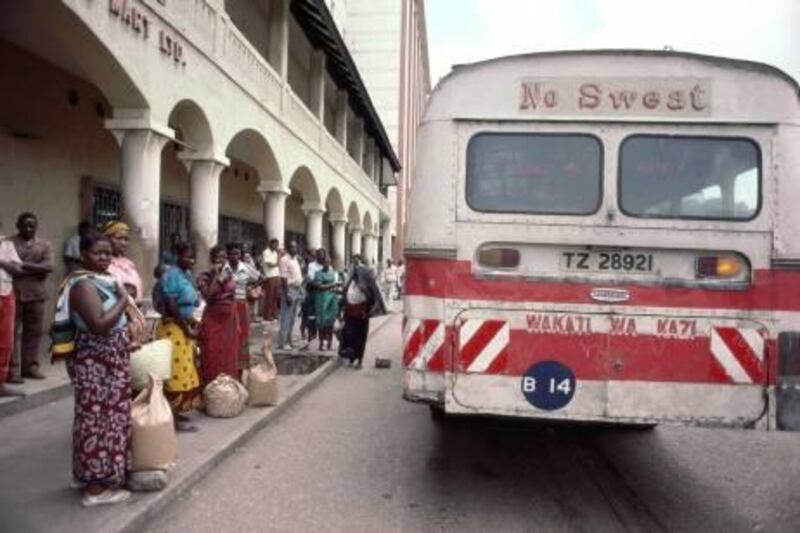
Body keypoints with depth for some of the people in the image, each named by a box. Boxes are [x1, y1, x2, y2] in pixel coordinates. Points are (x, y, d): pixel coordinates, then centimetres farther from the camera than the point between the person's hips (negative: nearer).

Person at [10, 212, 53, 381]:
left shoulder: (44, 245, 10)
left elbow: (49, 267, -4)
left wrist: (24, 265, -13)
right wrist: (35, 269, -13)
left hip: (36, 294, 3)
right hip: (13, 294, -3)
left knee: (34, 331, 7)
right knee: (12, 332, -1)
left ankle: (30, 366, 16)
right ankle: (11, 368, 6)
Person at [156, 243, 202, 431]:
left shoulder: (187, 274, 11)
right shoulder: (171, 274, -16)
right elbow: (171, 306, -21)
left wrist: (191, 321, 3)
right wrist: (186, 328, -15)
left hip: (185, 327, 9)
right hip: (173, 328, -9)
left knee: (184, 370, 13)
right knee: (176, 371, -5)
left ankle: (177, 411, 23)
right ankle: (174, 416, 2)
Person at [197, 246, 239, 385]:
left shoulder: (229, 274, 7)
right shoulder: (204, 277, -8)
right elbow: (208, 296, -25)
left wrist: (237, 322, 11)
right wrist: (216, 276, -20)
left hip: (229, 320, 5)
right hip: (213, 320, -5)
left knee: (229, 356, 10)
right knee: (213, 357, -1)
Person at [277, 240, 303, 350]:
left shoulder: (295, 259, 15)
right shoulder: (284, 260, -12)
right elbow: (284, 278, -18)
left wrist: (301, 290, 15)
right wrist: (287, 294, -23)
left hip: (297, 289, 9)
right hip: (289, 290, -9)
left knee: (292, 318, 13)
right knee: (286, 318, -6)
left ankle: (288, 340, 20)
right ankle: (283, 342, -2)